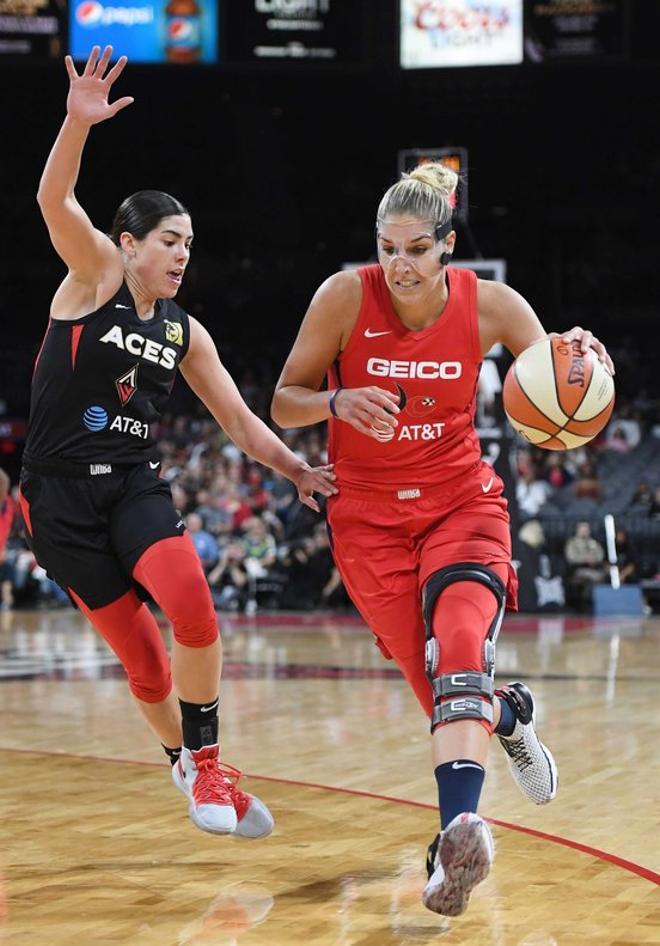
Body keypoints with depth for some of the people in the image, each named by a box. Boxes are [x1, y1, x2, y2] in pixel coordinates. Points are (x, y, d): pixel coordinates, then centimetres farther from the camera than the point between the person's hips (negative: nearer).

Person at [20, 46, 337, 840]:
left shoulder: (184, 333, 10)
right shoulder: (94, 274, -3)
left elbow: (240, 421, 13)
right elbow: (54, 200, -22)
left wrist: (297, 471, -4)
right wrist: (79, 122, -39)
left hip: (136, 486, 3)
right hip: (62, 492, -3)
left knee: (192, 606, -24)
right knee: (142, 660, -2)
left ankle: (207, 767, -7)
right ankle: (185, 766, 23)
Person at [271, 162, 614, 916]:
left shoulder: (489, 305, -11)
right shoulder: (346, 296, -13)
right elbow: (284, 404, -7)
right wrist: (338, 402, -28)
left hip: (461, 501, 0)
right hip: (369, 517, 1)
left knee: (457, 649, -27)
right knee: (437, 684, -4)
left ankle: (457, 827, -40)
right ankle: (510, 717, 31)